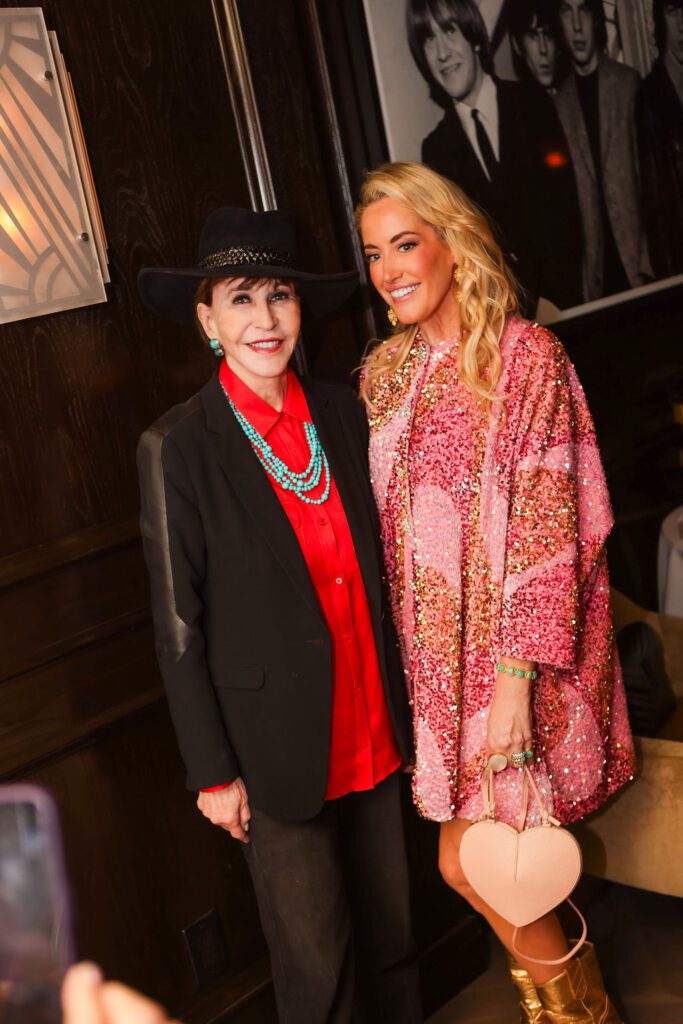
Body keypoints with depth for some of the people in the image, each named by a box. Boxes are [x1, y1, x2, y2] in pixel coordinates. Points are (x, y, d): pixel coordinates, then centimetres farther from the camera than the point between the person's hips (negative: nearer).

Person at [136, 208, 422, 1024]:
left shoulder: (341, 412, 1)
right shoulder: (177, 448, -13)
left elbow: (373, 559, 9)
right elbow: (178, 627, -9)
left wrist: (401, 698, 9)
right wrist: (213, 773, -6)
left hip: (374, 731, 5)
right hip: (280, 749, -4)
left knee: (390, 929, 20)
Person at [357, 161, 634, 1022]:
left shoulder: (525, 356, -10)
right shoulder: (386, 373, 8)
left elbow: (548, 525, -15)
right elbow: (387, 527, 11)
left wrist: (514, 678, -19)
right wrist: (405, 654, 7)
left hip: (512, 651, -5)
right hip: (439, 652, 5)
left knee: (467, 863, -1)